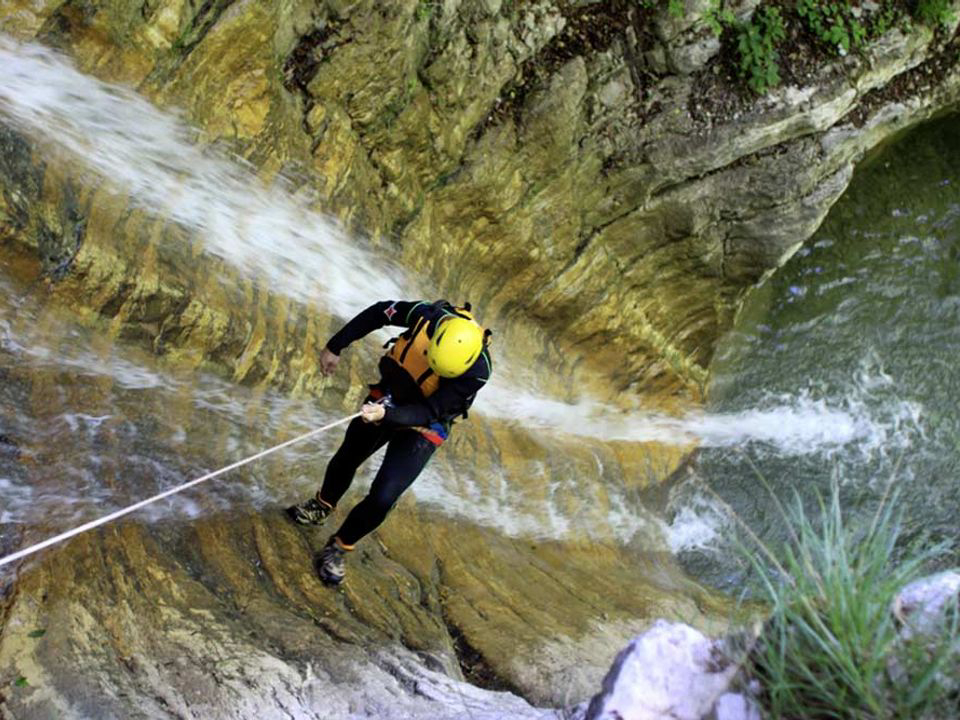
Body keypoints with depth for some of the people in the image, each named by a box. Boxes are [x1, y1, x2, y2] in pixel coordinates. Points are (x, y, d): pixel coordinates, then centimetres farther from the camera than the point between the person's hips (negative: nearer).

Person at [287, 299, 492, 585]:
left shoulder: (477, 371, -35)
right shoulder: (427, 315, -29)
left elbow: (429, 413, -30)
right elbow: (377, 313, -11)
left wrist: (387, 414, -47)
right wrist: (335, 346, -5)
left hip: (421, 428, -3)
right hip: (387, 396, 4)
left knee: (382, 498, -12)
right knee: (345, 460, 23)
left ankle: (339, 548, 17)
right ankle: (321, 506, 55)